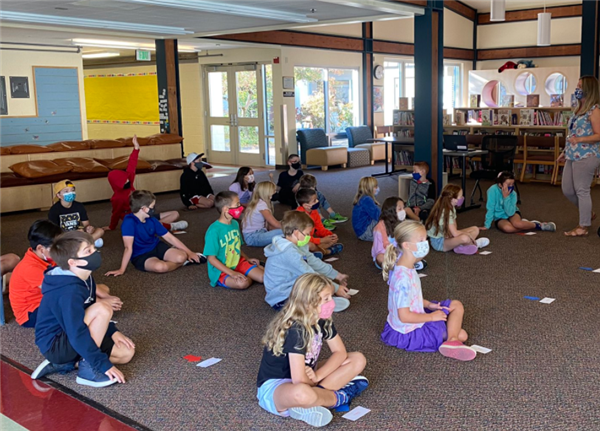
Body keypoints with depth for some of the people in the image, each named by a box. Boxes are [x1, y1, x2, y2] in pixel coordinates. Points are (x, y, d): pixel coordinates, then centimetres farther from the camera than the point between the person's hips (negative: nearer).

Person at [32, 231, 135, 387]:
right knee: (103, 309, -28)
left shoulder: (85, 279, 1)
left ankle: (64, 363, 8)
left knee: (126, 353, 5)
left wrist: (113, 332, 3)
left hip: (70, 339, 10)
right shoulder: (69, 291, -28)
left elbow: (90, 314, 16)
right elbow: (78, 334, -31)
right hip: (55, 345, -10)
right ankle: (88, 369, -15)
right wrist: (104, 364, -27)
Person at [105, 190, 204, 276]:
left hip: (157, 247, 5)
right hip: (140, 256, -5)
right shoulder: (129, 222, -23)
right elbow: (128, 248, -26)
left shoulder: (152, 220, -3)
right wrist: (122, 270, -28)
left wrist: (189, 252, 0)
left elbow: (170, 238, 1)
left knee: (181, 257, -22)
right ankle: (179, 263, -5)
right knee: (160, 266, -36)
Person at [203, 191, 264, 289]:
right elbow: (212, 258, -19)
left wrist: (248, 259, 3)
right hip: (222, 271, -6)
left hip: (238, 263, 6)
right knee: (243, 283, -32)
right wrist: (232, 273, -25)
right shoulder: (214, 231, -22)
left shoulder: (235, 223, 3)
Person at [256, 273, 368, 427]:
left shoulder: (323, 321, -6)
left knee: (358, 359, 1)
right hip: (274, 385, -8)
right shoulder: (295, 330, -29)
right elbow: (299, 379, -32)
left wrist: (317, 376, -15)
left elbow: (340, 352, 0)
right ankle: (340, 397, -11)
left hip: (306, 379, 9)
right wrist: (315, 383, -10)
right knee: (301, 393, -45)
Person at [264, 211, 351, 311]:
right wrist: (336, 288, -16)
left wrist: (337, 275, 12)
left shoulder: (295, 246, 3)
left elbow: (314, 262, 10)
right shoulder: (289, 253, -27)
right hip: (281, 300, -10)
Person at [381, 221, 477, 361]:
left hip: (414, 320, 9)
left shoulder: (406, 268, -1)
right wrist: (431, 316, -18)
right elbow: (404, 316, -31)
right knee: (461, 335, -2)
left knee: (456, 305, 15)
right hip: (409, 332, -9)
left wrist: (428, 304, 2)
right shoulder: (403, 277, -32)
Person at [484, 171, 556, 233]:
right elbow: (490, 209, -19)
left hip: (512, 214, 1)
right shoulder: (493, 190, -23)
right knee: (507, 228, -36)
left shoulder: (513, 194, -16)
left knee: (517, 223, -36)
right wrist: (487, 225, -19)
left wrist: (506, 197, -33)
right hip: (500, 218, -1)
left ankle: (539, 225, -10)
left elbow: (510, 212, -25)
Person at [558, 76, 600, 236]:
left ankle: (583, 227, 8)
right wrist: (565, 151, 21)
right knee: (567, 190, 14)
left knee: (581, 191, -3)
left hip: (586, 156, -9)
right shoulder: (578, 109, 15)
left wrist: (579, 140, -29)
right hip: (572, 156, 9)